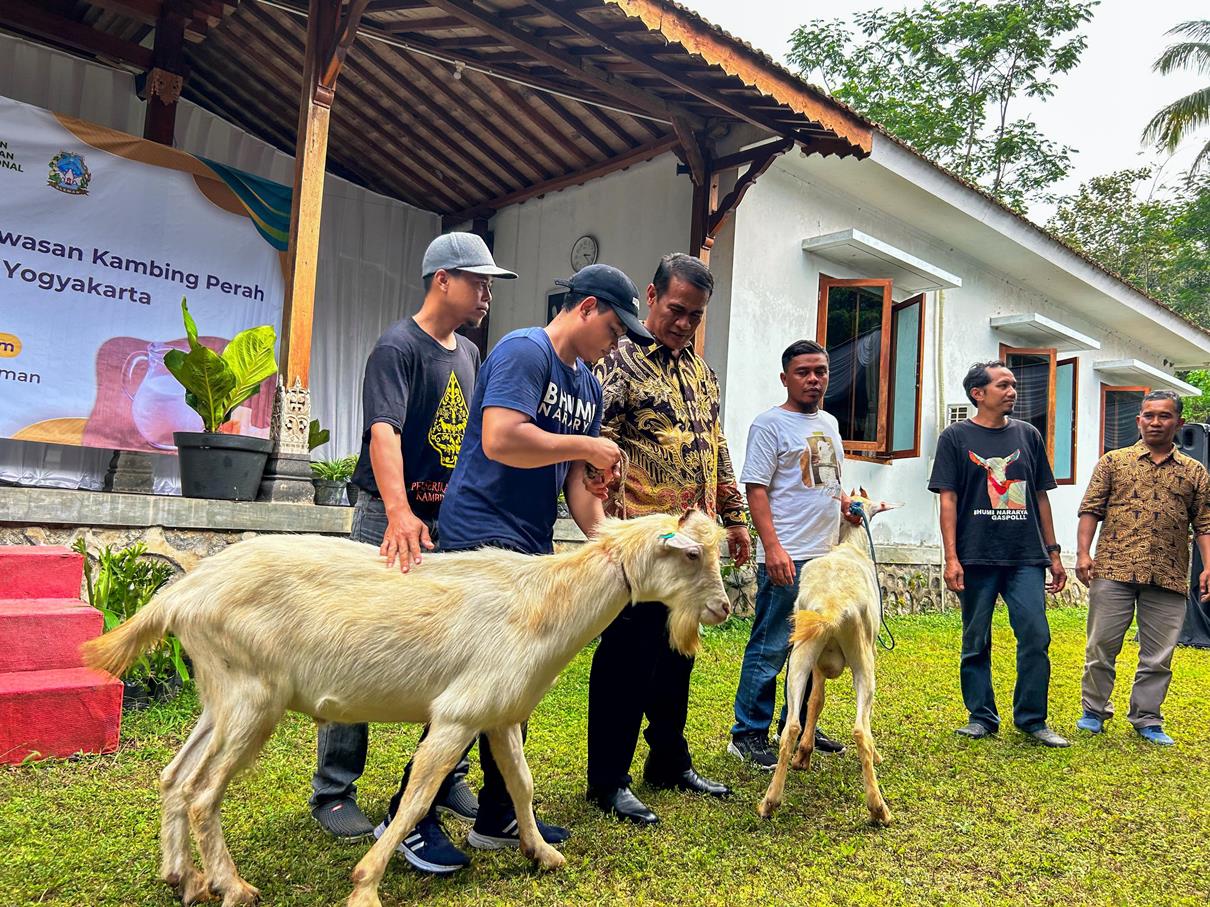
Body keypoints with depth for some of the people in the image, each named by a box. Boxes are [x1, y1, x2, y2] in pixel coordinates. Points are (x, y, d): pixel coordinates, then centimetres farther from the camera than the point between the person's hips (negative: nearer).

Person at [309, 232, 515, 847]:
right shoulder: (397, 347, -10)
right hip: (391, 520, -7)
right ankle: (333, 792, 12)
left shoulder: (469, 354, 14)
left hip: (453, 523, 7)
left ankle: (447, 777, 24)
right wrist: (400, 512, -39)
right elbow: (383, 431, -25)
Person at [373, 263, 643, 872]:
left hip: (532, 547, 9)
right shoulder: (524, 351, -11)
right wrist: (585, 445, -15)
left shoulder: (587, 386, 16)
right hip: (482, 534, -9)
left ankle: (498, 818, 25)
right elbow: (499, 439, -25)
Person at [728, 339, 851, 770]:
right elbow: (756, 490, -11)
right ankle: (748, 735, 5)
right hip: (787, 559, -8)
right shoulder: (770, 424, -5)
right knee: (770, 648, -5)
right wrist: (772, 547, -20)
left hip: (828, 556, 8)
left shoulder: (829, 423, 18)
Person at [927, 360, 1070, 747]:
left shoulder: (1028, 435, 12)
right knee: (976, 643, 5)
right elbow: (948, 499, -3)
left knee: (1036, 637, -3)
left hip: (1026, 557, 3)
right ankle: (982, 717, 18)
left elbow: (1041, 497, 16)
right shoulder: (956, 437, 2)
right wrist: (951, 558, -10)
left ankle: (1032, 718, 12)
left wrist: (1053, 553, 12)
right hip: (976, 559, -2)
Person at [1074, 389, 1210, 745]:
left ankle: (1147, 719, 22)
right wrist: (1083, 552, -7)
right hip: (1113, 570, -1)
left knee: (1159, 655, 7)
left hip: (1169, 579, 2)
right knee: (1101, 644, 4)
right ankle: (1094, 710, 20)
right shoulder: (1113, 462, 8)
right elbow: (1090, 510, 4)